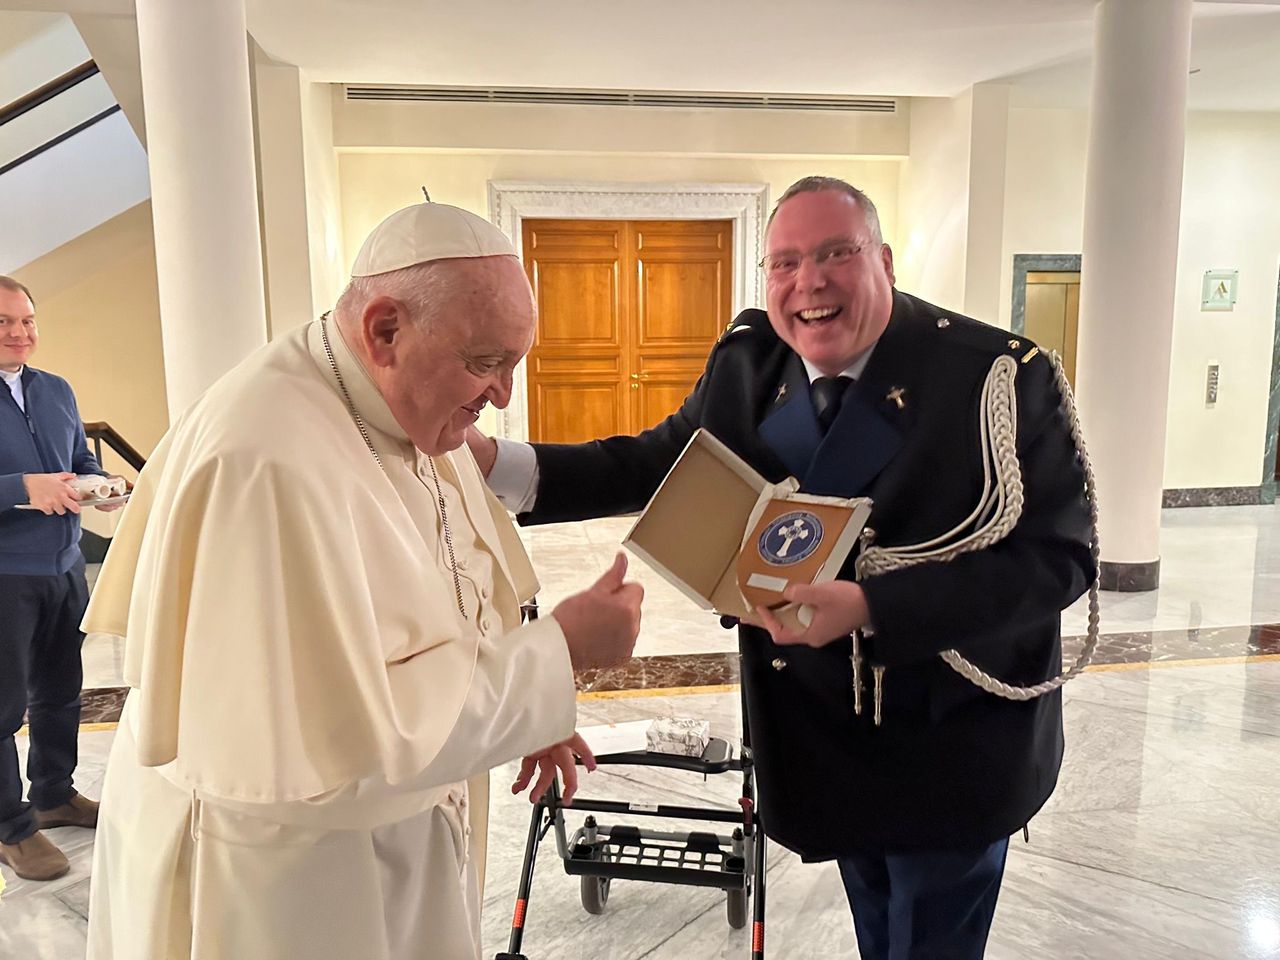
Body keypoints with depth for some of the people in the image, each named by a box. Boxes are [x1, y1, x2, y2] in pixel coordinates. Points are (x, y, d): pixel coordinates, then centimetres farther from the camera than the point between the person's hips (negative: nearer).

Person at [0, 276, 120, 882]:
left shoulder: (57, 391, 10)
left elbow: (82, 458, 19)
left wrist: (101, 486, -3)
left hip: (64, 567, 6)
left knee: (61, 692, 18)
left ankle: (55, 795, 36)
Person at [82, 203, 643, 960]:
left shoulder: (410, 410, -2)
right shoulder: (268, 464, -31)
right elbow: (338, 744, -31)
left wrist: (521, 707, -1)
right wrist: (555, 653, -26)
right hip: (281, 876, -7)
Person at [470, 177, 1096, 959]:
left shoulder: (1000, 376, -21)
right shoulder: (745, 366, -5)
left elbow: (1057, 555, -23)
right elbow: (655, 466, 0)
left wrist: (872, 608, -35)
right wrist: (493, 462, -11)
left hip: (954, 743, -4)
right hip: (824, 732, 5)